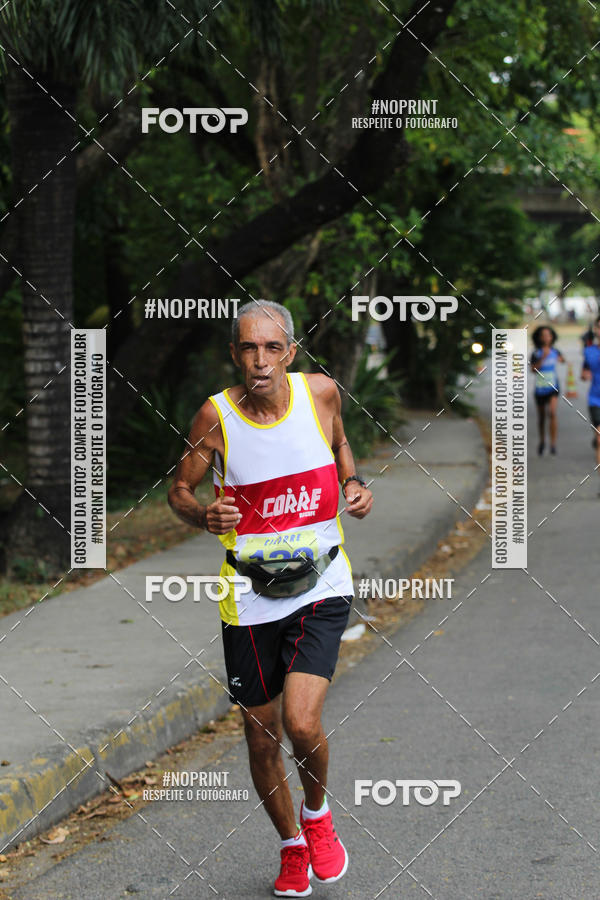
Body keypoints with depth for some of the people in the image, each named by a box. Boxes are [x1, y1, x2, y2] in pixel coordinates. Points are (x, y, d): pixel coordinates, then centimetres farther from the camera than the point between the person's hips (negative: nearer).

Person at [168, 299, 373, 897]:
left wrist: (354, 484, -2)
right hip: (251, 595, 1)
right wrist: (205, 518, -18)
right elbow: (179, 489, 3)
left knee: (301, 723, -18)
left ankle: (317, 813, 15)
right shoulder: (215, 416, -10)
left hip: (320, 585, -1)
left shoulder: (320, 392, -6)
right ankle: (291, 846, 36)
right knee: (262, 737, 10)